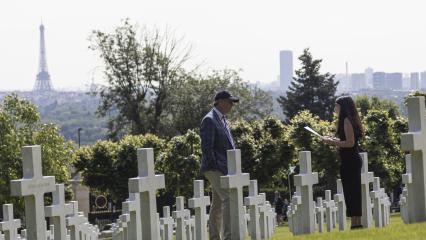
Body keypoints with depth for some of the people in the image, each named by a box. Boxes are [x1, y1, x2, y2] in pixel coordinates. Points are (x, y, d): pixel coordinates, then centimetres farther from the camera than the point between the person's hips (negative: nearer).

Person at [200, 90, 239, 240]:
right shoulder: (209, 120, -9)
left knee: (217, 204, 10)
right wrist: (214, 166, -19)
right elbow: (206, 147, -16)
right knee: (228, 199, -20)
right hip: (215, 169, -10)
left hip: (224, 169, 10)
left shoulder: (223, 120, 20)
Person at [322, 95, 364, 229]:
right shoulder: (350, 119, 16)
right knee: (353, 192, 11)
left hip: (349, 161, -10)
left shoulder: (347, 120, -13)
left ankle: (355, 224, -10)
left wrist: (333, 142, -11)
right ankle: (357, 223, 13)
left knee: (350, 192, -9)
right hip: (353, 160, 10)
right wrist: (335, 141, 15)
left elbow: (350, 143, -19)